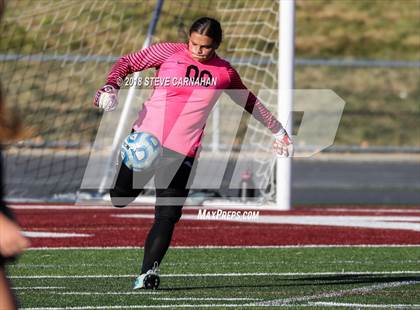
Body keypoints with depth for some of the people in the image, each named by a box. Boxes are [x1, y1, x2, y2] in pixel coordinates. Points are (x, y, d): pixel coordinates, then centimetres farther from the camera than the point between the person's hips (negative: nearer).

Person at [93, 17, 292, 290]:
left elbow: (249, 101, 22)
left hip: (183, 152, 0)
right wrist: (112, 87, -13)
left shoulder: (224, 72, 6)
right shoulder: (169, 53, 1)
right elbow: (128, 63, 5)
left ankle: (149, 271, -5)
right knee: (120, 198, 0)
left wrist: (278, 131, 28)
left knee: (167, 216, -7)